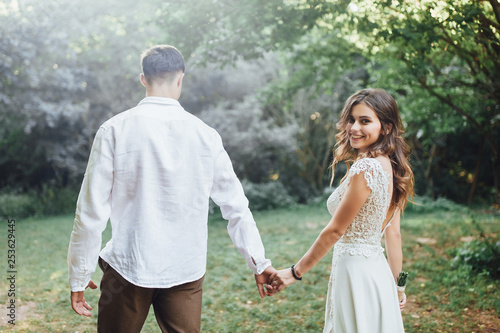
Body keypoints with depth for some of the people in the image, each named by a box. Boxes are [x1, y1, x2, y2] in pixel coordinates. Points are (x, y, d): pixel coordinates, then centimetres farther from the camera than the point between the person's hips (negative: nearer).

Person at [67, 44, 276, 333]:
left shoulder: (114, 130, -8)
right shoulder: (205, 135, -2)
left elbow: (92, 211, -8)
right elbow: (236, 206, 3)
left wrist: (79, 276, 2)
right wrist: (259, 262, 13)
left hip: (128, 267, -1)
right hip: (186, 271, 2)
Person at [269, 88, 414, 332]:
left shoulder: (366, 168, -21)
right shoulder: (390, 166, 7)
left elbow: (334, 231, -17)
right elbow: (393, 233, 12)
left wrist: (295, 272, -8)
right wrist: (395, 284, 19)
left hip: (355, 272, -9)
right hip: (378, 270, 9)